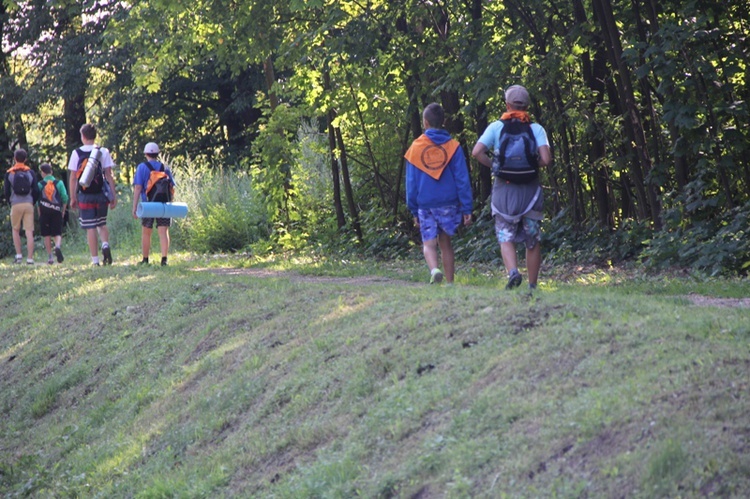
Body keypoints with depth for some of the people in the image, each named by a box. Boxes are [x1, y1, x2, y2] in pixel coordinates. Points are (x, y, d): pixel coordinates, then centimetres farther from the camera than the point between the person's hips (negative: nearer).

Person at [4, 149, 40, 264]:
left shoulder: (9, 173, 2)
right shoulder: (30, 173, 5)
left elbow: (6, 191, 4)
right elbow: (36, 191, 4)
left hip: (15, 205, -1)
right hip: (28, 204, 1)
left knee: (16, 230, 15)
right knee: (29, 232, -1)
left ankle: (18, 255, 5)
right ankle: (30, 258, -5)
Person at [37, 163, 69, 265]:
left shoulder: (40, 185, 0)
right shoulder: (59, 183, 1)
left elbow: (37, 201, 0)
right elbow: (65, 198, -1)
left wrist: (39, 214, 9)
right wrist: (63, 211, 10)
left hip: (44, 211, 0)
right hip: (57, 211, 0)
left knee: (47, 235, 8)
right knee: (58, 233, 4)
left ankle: (50, 257, 7)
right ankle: (58, 246, -28)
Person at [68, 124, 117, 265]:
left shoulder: (76, 153, -1)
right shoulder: (103, 152, 0)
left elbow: (73, 178, 0)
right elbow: (109, 175, -2)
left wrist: (73, 198, 7)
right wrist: (113, 195, 3)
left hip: (85, 196, -1)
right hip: (101, 194, 1)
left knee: (90, 228, 2)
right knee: (102, 224, 18)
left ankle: (95, 260, 0)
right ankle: (105, 244, -10)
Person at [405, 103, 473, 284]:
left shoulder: (416, 147, 0)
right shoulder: (453, 147, -1)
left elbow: (411, 182, 3)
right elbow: (462, 179, -2)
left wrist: (413, 210, 11)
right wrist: (467, 208, 1)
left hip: (425, 205, -1)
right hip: (448, 204, 1)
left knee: (429, 244, 0)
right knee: (445, 243, 12)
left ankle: (434, 269, -29)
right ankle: (449, 282, 11)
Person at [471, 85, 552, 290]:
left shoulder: (496, 127, -1)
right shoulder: (536, 129, -1)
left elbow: (477, 152, -11)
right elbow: (546, 159, -12)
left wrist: (494, 165, 4)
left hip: (504, 189, -1)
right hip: (530, 189, 1)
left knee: (506, 238, 4)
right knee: (533, 241, 11)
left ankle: (513, 272, -22)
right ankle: (532, 285, 14)